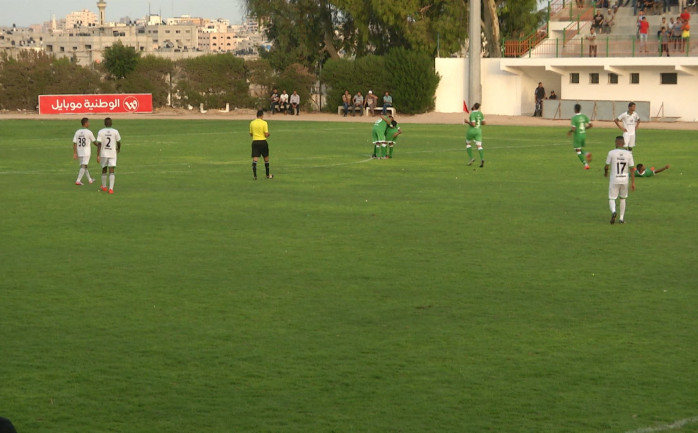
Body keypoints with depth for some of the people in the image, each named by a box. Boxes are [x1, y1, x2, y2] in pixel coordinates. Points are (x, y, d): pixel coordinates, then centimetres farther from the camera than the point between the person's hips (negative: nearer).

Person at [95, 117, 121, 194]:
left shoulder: (100, 132, -6)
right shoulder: (115, 132, -5)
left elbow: (99, 144, -11)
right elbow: (118, 142, 6)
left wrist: (98, 155, -10)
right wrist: (118, 148, 28)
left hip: (103, 154, 1)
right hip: (112, 153, -1)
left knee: (104, 170, 19)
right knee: (111, 171, -3)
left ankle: (104, 187, 30)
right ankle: (111, 188, -16)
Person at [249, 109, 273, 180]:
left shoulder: (252, 123, 4)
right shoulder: (264, 123, -8)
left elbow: (251, 134, 11)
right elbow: (266, 134, -11)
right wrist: (268, 135, 12)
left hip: (255, 141, 2)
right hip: (263, 141, -2)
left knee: (255, 159, -2)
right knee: (266, 158, 14)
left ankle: (254, 175, -16)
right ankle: (268, 175, 23)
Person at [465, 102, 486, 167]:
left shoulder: (472, 114, -16)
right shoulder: (480, 113, 6)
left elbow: (473, 124, -23)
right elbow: (483, 123, 12)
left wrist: (467, 122, -6)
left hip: (472, 130, -5)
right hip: (478, 131, 5)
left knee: (467, 143, 19)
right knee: (479, 146, -2)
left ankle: (471, 158, 6)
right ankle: (482, 159, -26)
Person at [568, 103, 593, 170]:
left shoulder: (574, 118, -15)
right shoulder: (584, 116, 2)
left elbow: (573, 129, -20)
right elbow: (590, 125, 2)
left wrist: (570, 131, 1)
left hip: (577, 135, -6)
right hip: (584, 135, 6)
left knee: (578, 151, 4)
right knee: (581, 149, 23)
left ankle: (585, 164, -5)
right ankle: (587, 154, -9)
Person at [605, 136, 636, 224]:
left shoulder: (611, 153, -9)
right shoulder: (628, 154, -3)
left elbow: (606, 166, -2)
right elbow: (632, 169, -3)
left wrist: (605, 173, 21)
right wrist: (633, 183, 1)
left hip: (614, 180, -2)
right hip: (624, 180, 2)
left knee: (611, 199, 4)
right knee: (623, 198, 21)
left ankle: (613, 211, -27)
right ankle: (622, 218, 22)